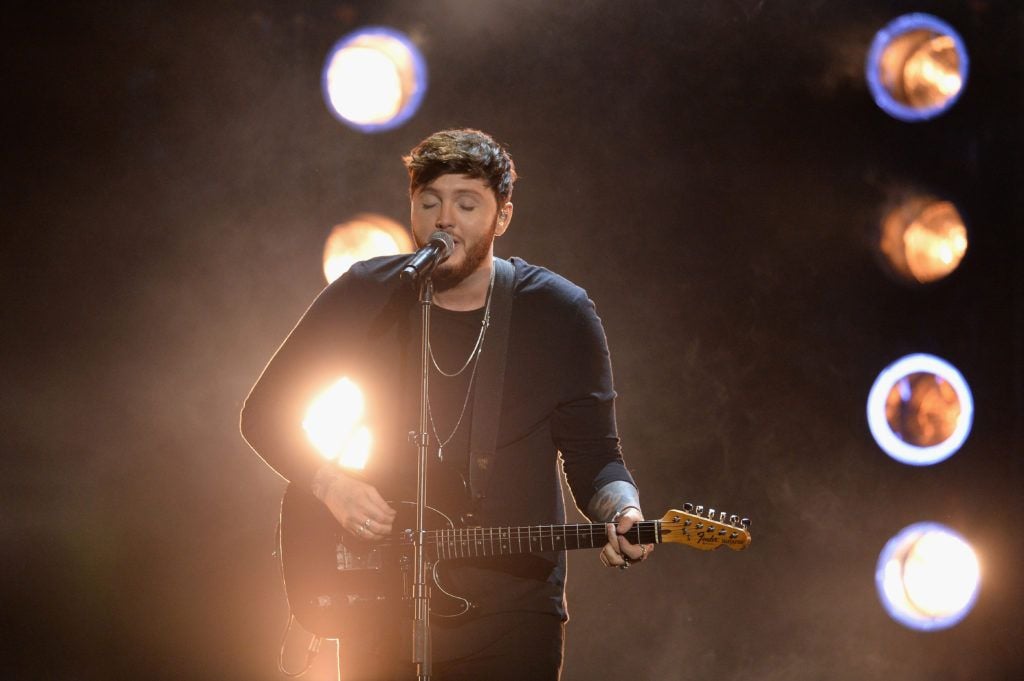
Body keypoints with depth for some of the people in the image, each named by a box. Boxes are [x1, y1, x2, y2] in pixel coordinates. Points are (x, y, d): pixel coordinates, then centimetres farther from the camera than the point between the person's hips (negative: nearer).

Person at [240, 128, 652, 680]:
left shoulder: (560, 314, -2)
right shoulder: (364, 297, 0)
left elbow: (593, 458, 2)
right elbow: (263, 412, 8)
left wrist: (622, 511, -20)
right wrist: (329, 483, -9)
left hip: (511, 614, -1)